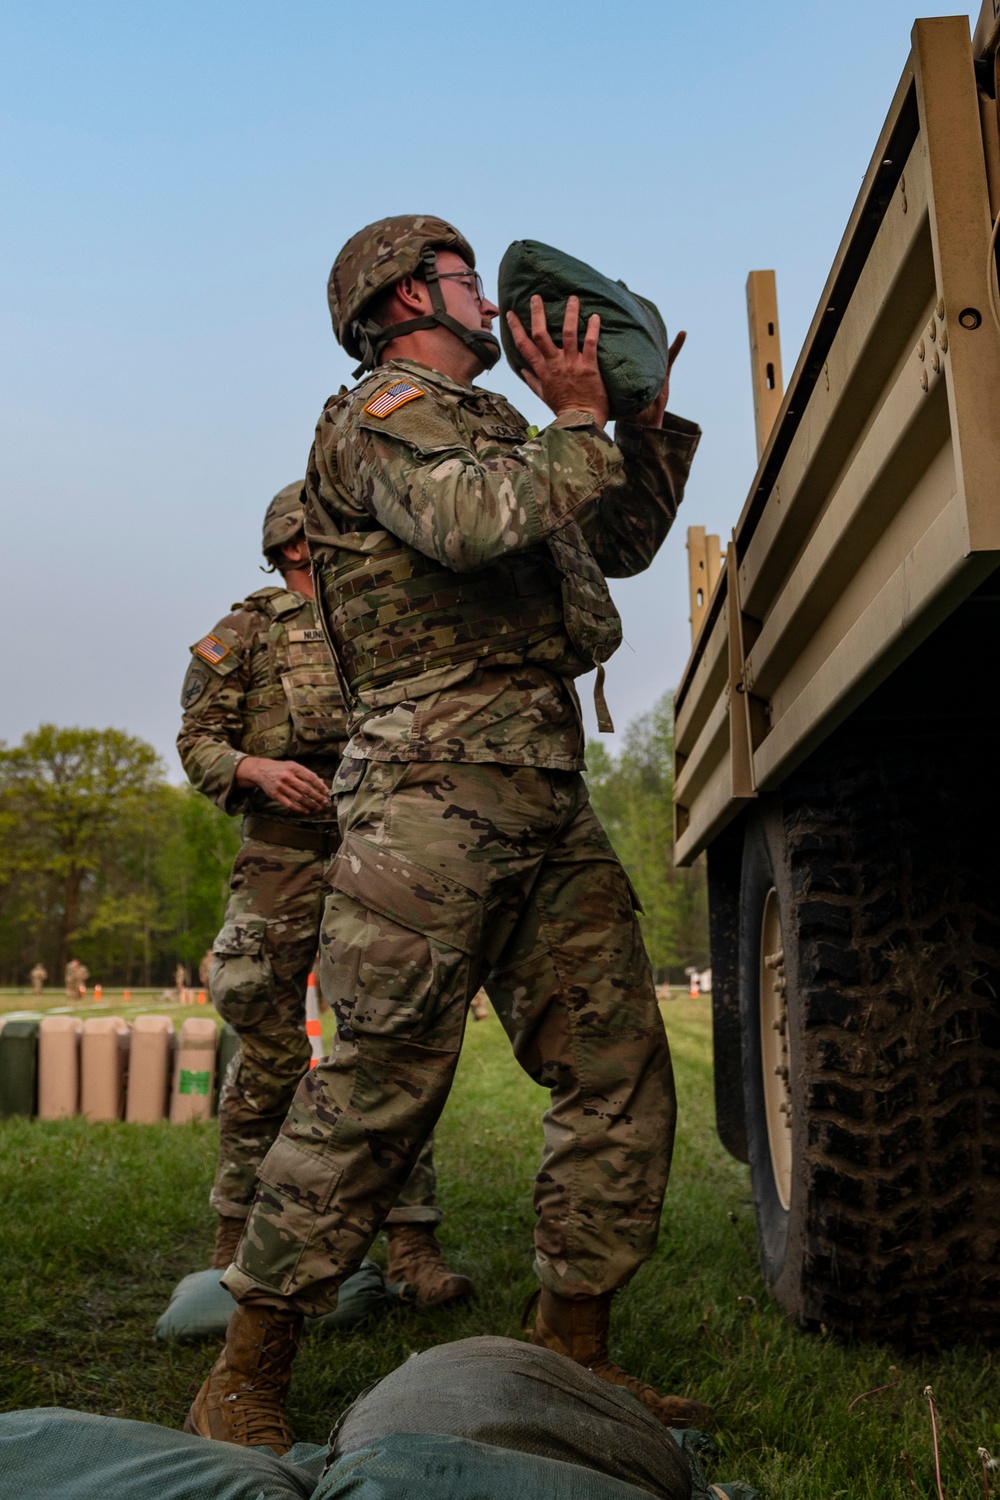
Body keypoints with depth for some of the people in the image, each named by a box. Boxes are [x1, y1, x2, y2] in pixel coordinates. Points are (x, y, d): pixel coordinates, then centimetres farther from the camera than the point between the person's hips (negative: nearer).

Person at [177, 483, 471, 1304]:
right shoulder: (250, 630, 8)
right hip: (284, 858, -3)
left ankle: (414, 1244, 2)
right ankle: (237, 1237, 17)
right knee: (270, 1052, 1)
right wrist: (259, 769, -17)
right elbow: (199, 743, 2)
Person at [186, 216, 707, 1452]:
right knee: (377, 1086, -10)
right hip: (439, 785, -9)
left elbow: (624, 544, 35)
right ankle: (245, 1378, 5)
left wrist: (650, 417, 25)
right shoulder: (389, 408, 1)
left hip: (547, 800, 9)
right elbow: (472, 525, -22)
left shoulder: (489, 428, 29)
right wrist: (578, 420, -7)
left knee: (621, 1072, 6)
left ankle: (569, 1353, 17)